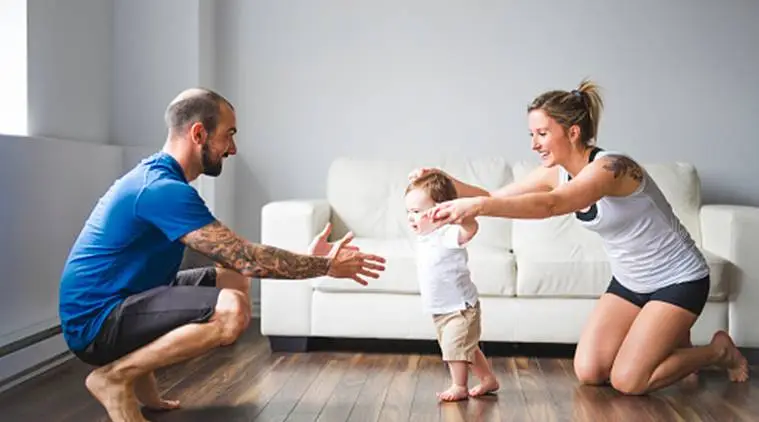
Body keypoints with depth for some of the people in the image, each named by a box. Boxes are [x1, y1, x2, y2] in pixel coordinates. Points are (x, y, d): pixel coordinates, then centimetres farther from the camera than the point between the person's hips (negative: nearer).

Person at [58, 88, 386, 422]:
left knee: (234, 280, 15)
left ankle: (140, 372, 11)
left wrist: (307, 258, 8)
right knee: (232, 310, -29)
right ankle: (115, 376, -10)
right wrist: (327, 267, -11)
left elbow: (234, 256, 13)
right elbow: (245, 258, -22)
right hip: (96, 322, -10)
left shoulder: (158, 178, 10)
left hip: (120, 303, 10)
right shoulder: (163, 189, -22)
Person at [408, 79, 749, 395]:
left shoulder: (610, 166, -29)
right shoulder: (557, 172, -6)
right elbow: (496, 197, -6)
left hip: (678, 280, -7)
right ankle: (667, 339, 24)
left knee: (627, 381, -12)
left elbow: (549, 206, -46)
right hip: (629, 281, 8)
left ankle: (719, 349, 12)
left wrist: (477, 206, -55)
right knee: (588, 372, 0)